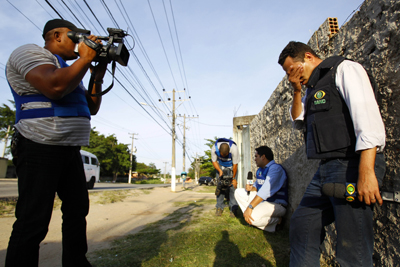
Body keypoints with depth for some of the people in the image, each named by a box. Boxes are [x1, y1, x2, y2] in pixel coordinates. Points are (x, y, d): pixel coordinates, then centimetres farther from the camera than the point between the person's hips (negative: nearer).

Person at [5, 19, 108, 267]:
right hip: (40, 149, -9)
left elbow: (92, 107, 18)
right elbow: (54, 86, -25)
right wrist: (86, 58, -13)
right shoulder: (30, 52, -4)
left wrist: (98, 76, 8)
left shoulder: (68, 68, 22)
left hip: (71, 151, 9)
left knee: (78, 210, 13)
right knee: (34, 221, -3)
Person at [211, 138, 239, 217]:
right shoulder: (214, 148, -30)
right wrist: (220, 170, -26)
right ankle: (219, 207, 4)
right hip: (220, 166, 2)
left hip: (231, 167, -2)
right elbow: (214, 161, -11)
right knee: (220, 185, -7)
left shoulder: (234, 149, -36)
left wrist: (233, 178, -14)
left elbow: (235, 165, -22)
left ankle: (233, 209, -4)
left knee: (232, 186, -12)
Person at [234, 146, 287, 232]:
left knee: (252, 217, -33)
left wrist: (250, 207, -35)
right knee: (238, 192, 9)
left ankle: (276, 220, -6)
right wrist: (252, 188, -5)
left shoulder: (275, 168, -20)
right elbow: (257, 185, 22)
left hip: (276, 204, -9)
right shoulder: (259, 170, 12)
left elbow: (266, 190, -31)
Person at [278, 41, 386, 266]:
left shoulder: (344, 69, -4)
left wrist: (366, 171, -27)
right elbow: (299, 122, 25)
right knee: (302, 224, 11)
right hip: (326, 170, 9)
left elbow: (366, 115, -18)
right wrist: (297, 91, 11)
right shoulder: (314, 88, 21)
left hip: (351, 166, -9)